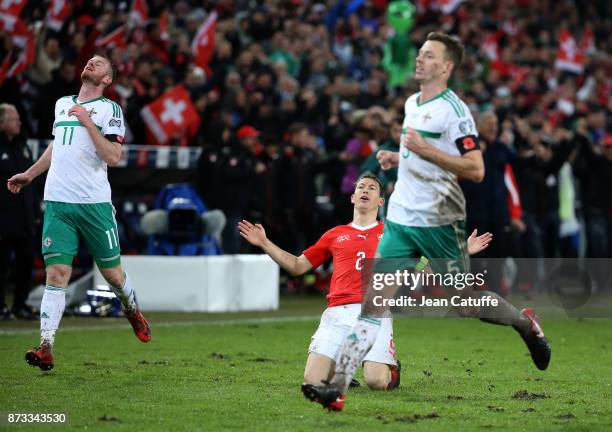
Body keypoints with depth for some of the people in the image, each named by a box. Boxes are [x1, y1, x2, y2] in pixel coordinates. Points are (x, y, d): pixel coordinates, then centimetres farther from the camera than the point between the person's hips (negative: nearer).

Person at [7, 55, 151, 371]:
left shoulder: (109, 109, -1)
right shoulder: (61, 104, 16)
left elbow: (113, 157, -12)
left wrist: (88, 122, -14)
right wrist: (29, 175, 36)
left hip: (95, 203, -3)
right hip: (57, 202, 3)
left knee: (112, 272, 7)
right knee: (56, 273, -8)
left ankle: (133, 311, 39)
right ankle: (46, 348, -15)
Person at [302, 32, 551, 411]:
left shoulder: (454, 110, -12)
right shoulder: (412, 104, 13)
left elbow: (476, 170, -18)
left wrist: (425, 150, -23)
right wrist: (397, 158, 12)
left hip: (439, 223, -6)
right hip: (400, 220, 6)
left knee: (468, 304, 7)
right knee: (373, 302, -5)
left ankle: (526, 323, 36)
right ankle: (338, 387, -11)